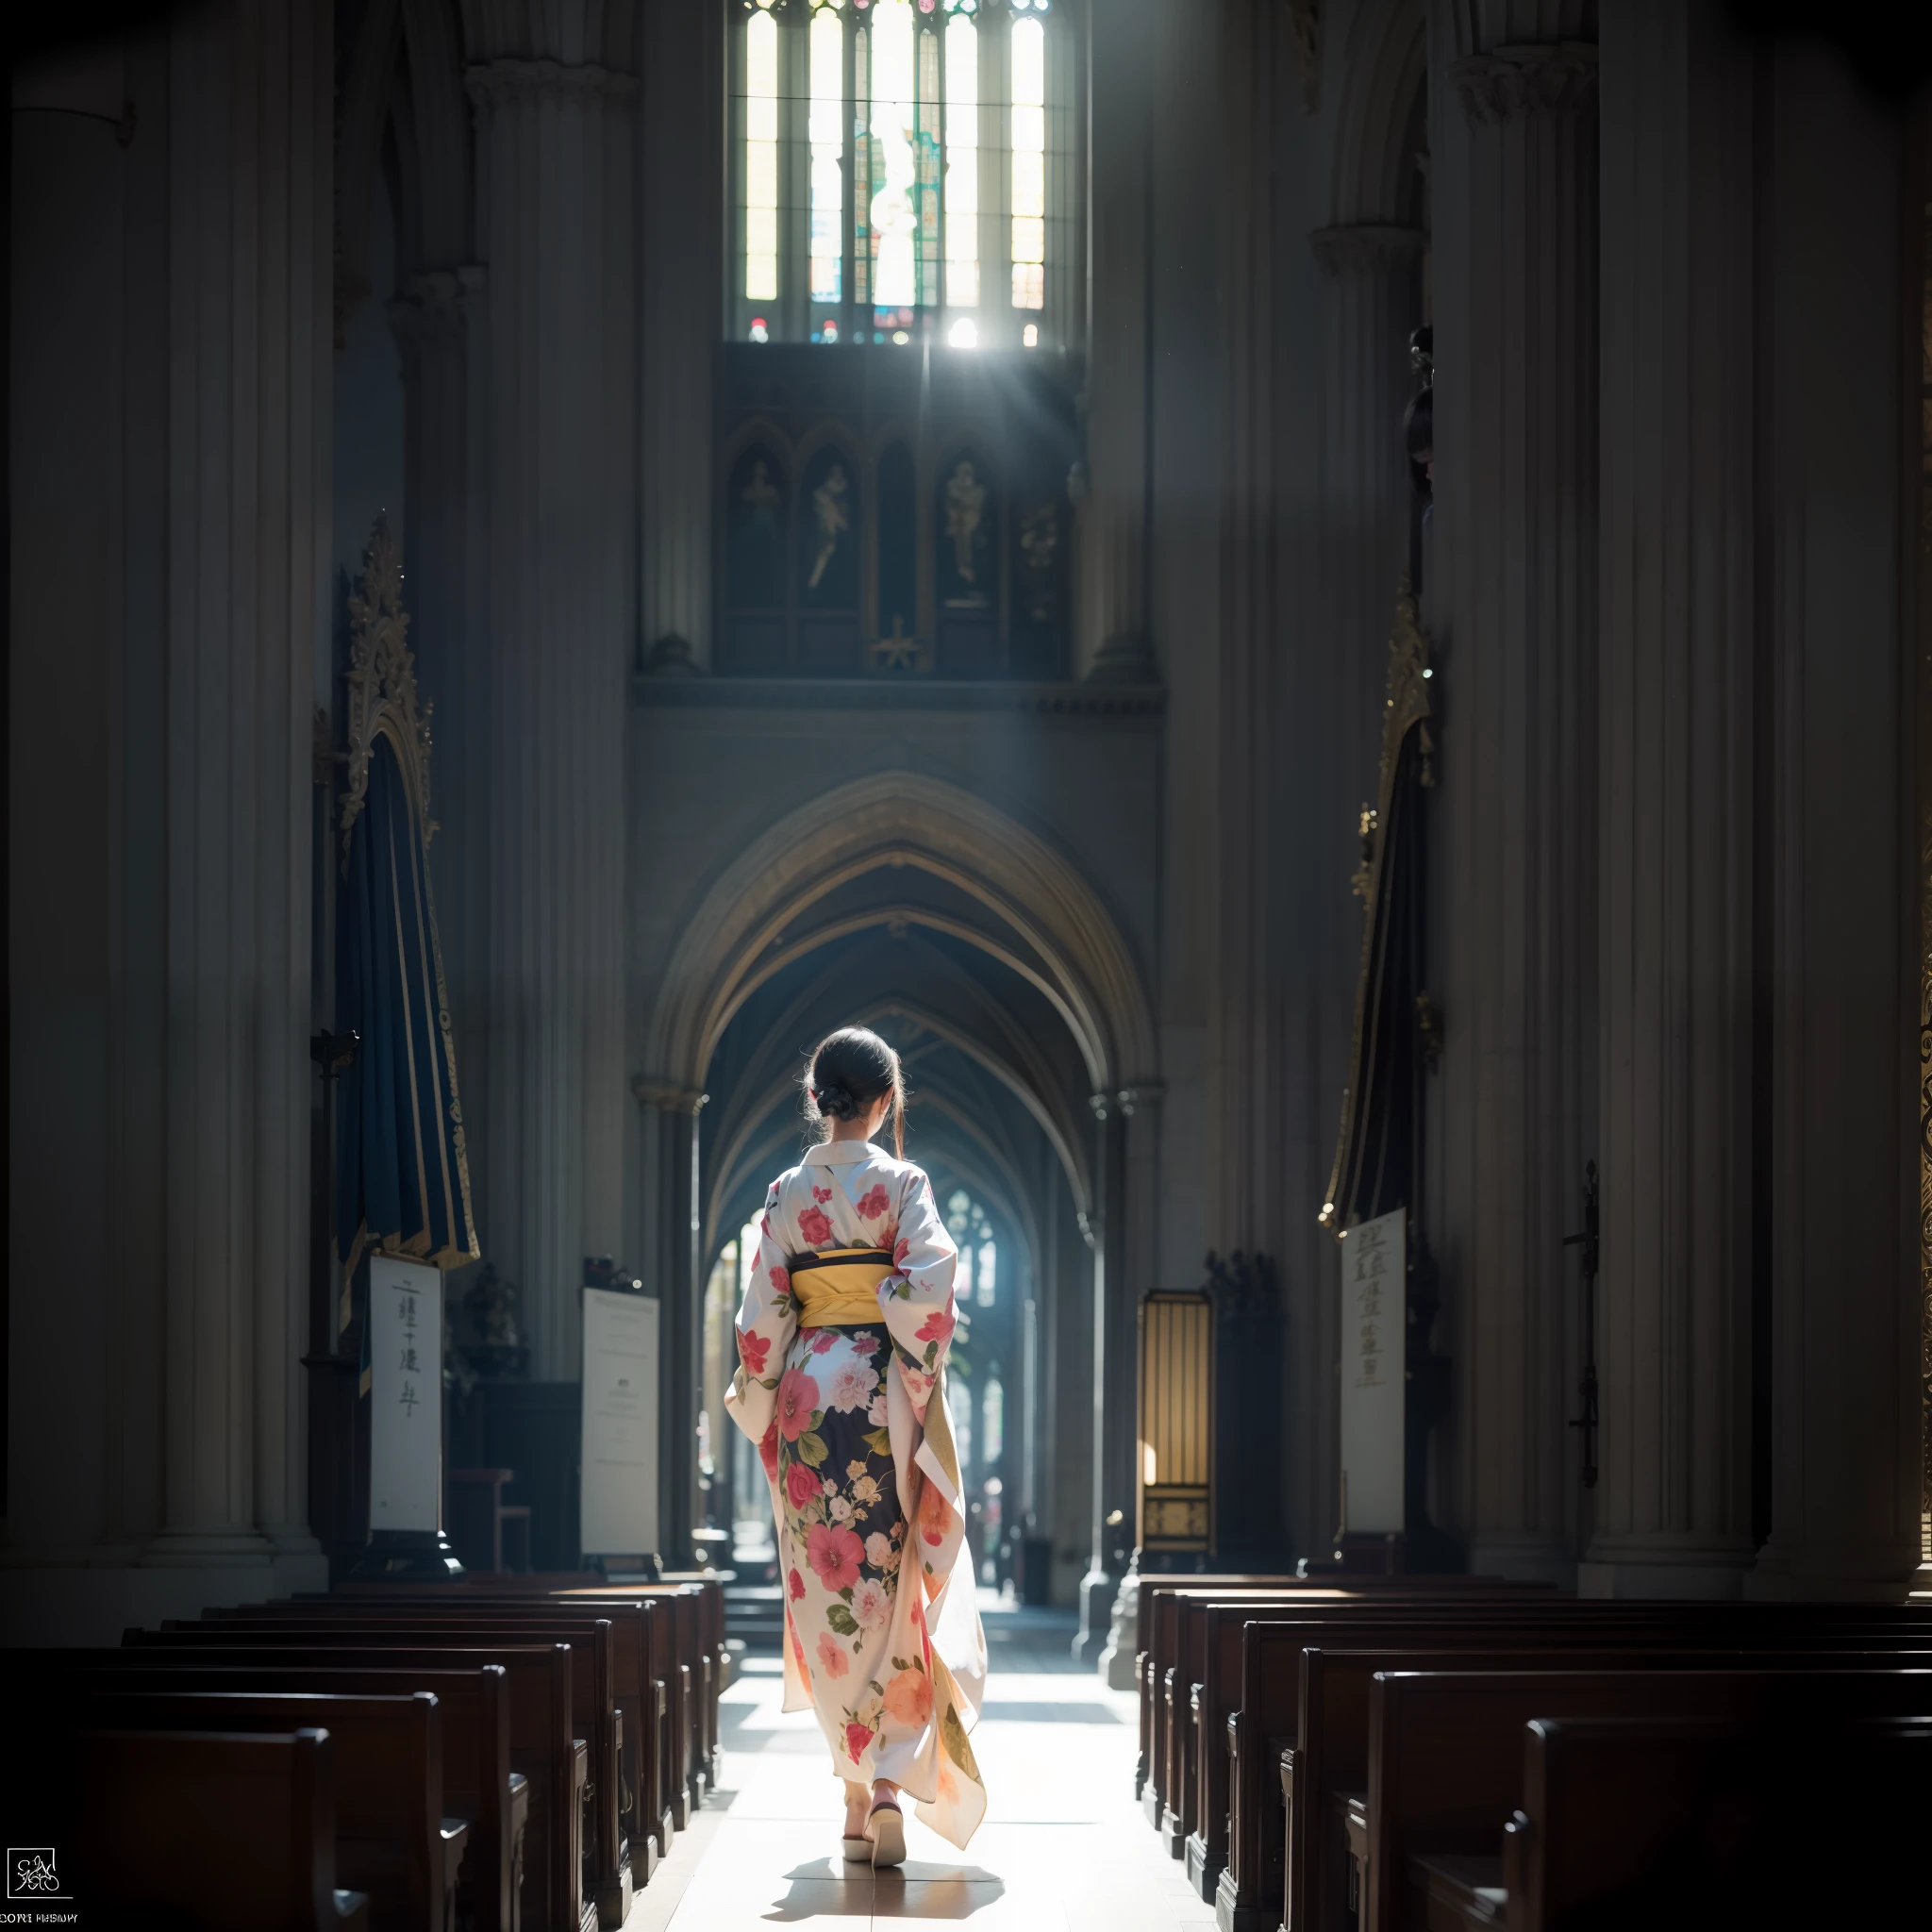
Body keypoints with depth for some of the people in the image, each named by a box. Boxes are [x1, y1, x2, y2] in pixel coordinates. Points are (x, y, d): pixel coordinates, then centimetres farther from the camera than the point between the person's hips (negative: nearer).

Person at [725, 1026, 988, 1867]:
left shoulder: (787, 1193, 5)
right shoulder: (901, 1184, -4)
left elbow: (764, 1312, 3)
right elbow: (926, 1295, -15)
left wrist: (757, 1403, 12)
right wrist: (922, 1387, -3)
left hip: (810, 1392, 3)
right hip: (884, 1390, -2)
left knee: (829, 1589, 8)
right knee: (890, 1589, 2)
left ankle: (858, 1797, 10)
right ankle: (887, 1778, -13)